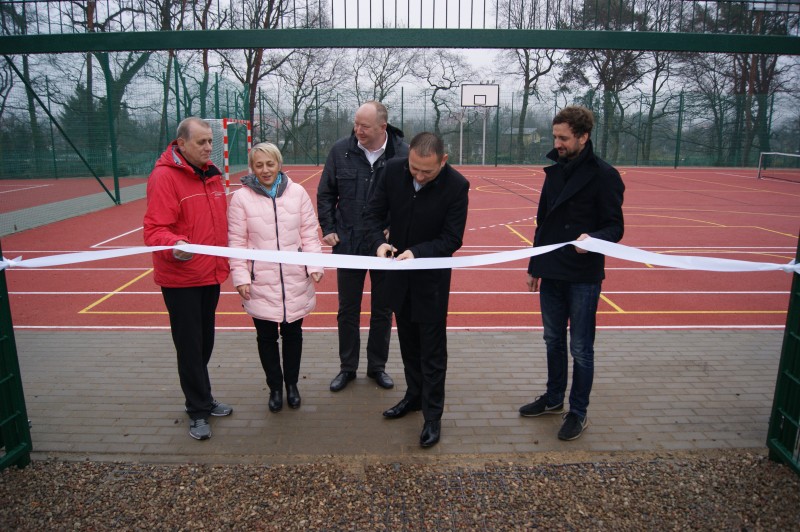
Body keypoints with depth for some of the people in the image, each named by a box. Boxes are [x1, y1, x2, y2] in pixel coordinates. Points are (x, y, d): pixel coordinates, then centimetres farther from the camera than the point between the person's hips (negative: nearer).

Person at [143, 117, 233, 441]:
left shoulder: (211, 174, 9)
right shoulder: (164, 177, -14)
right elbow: (155, 229, -19)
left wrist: (224, 262, 14)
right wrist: (175, 245, -39)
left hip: (210, 275, 7)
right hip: (180, 279, -7)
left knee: (205, 342, 18)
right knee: (190, 346, 4)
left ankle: (201, 399, 35)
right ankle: (198, 410, 18)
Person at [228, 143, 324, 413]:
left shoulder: (297, 192, 0)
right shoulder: (241, 197, -3)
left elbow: (309, 233, 2)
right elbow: (237, 242, -2)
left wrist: (315, 265, -7)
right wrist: (240, 277, -7)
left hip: (295, 281, 1)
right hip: (260, 283, -1)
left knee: (293, 334, 14)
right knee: (266, 337, 11)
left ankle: (291, 383, 34)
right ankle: (275, 387, 30)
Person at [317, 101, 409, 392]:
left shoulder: (402, 153, -10)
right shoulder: (341, 150, -5)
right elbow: (325, 194, 5)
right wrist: (328, 229, -1)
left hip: (386, 245, -1)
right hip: (348, 244, 1)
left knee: (382, 310, 13)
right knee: (347, 310, 13)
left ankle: (377, 366, 32)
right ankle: (347, 367, 30)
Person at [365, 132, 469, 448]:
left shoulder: (456, 185, -20)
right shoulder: (393, 170, -10)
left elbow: (452, 238, -17)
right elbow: (374, 213, -3)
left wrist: (418, 252, -32)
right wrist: (378, 242, -23)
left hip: (431, 278, -4)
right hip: (399, 274, 4)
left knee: (432, 351, 4)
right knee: (408, 344, 20)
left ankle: (432, 416, 19)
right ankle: (414, 395, 40)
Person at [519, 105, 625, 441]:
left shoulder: (604, 176, -11)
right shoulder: (555, 172, 9)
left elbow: (615, 227, -11)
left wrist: (592, 238, -33)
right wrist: (534, 266, 15)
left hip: (583, 277, -6)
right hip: (551, 274, 7)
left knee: (580, 349, 5)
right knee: (554, 341, 18)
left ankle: (578, 412, 22)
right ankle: (554, 398, 36)